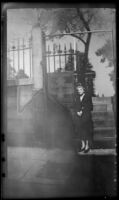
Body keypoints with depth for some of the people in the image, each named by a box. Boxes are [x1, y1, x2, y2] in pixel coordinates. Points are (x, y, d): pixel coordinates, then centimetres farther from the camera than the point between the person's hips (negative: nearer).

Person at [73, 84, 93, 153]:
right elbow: (75, 106, 11)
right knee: (80, 131, 5)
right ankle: (83, 145, 17)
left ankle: (87, 146, 8)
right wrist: (77, 112, -8)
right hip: (78, 116, 4)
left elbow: (90, 107, -7)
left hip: (86, 117, -4)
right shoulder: (77, 97, 11)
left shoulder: (88, 97, -3)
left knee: (86, 131, -3)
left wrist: (82, 111, -13)